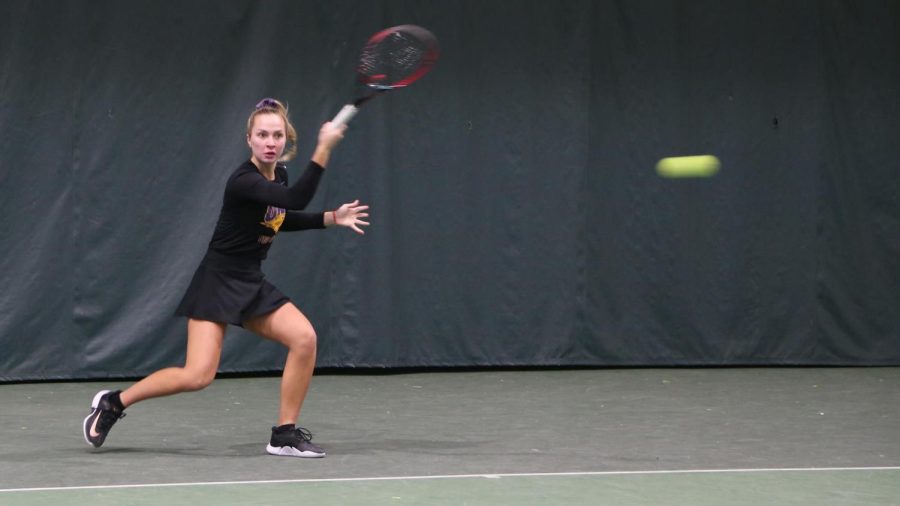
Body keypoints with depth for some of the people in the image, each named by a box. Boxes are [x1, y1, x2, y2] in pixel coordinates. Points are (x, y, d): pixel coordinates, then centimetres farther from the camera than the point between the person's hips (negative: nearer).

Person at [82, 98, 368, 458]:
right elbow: (296, 199, -38)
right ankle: (113, 402, 6)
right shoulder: (243, 181, -23)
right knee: (198, 376, -16)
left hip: (252, 285, 8)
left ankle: (284, 434, -2)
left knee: (304, 337, -13)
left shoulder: (278, 175, 4)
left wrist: (332, 218, 12)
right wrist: (323, 150, -41)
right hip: (217, 283, -8)